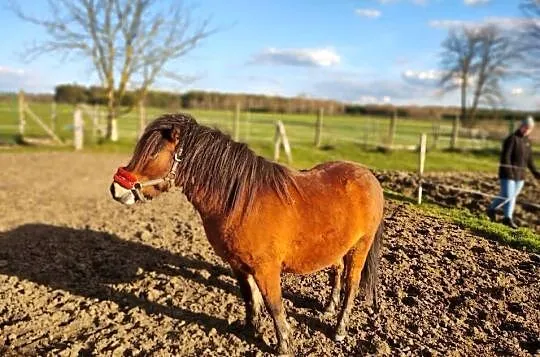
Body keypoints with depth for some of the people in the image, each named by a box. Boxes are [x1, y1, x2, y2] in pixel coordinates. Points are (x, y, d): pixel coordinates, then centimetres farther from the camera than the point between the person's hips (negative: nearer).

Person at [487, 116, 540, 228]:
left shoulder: (527, 141, 11)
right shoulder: (512, 139, -12)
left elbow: (529, 159, 21)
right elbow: (505, 157, -18)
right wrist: (508, 172, -25)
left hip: (520, 174, 7)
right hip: (507, 173, -7)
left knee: (513, 196, 11)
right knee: (506, 196, -12)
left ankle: (508, 218, 22)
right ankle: (491, 209, 6)